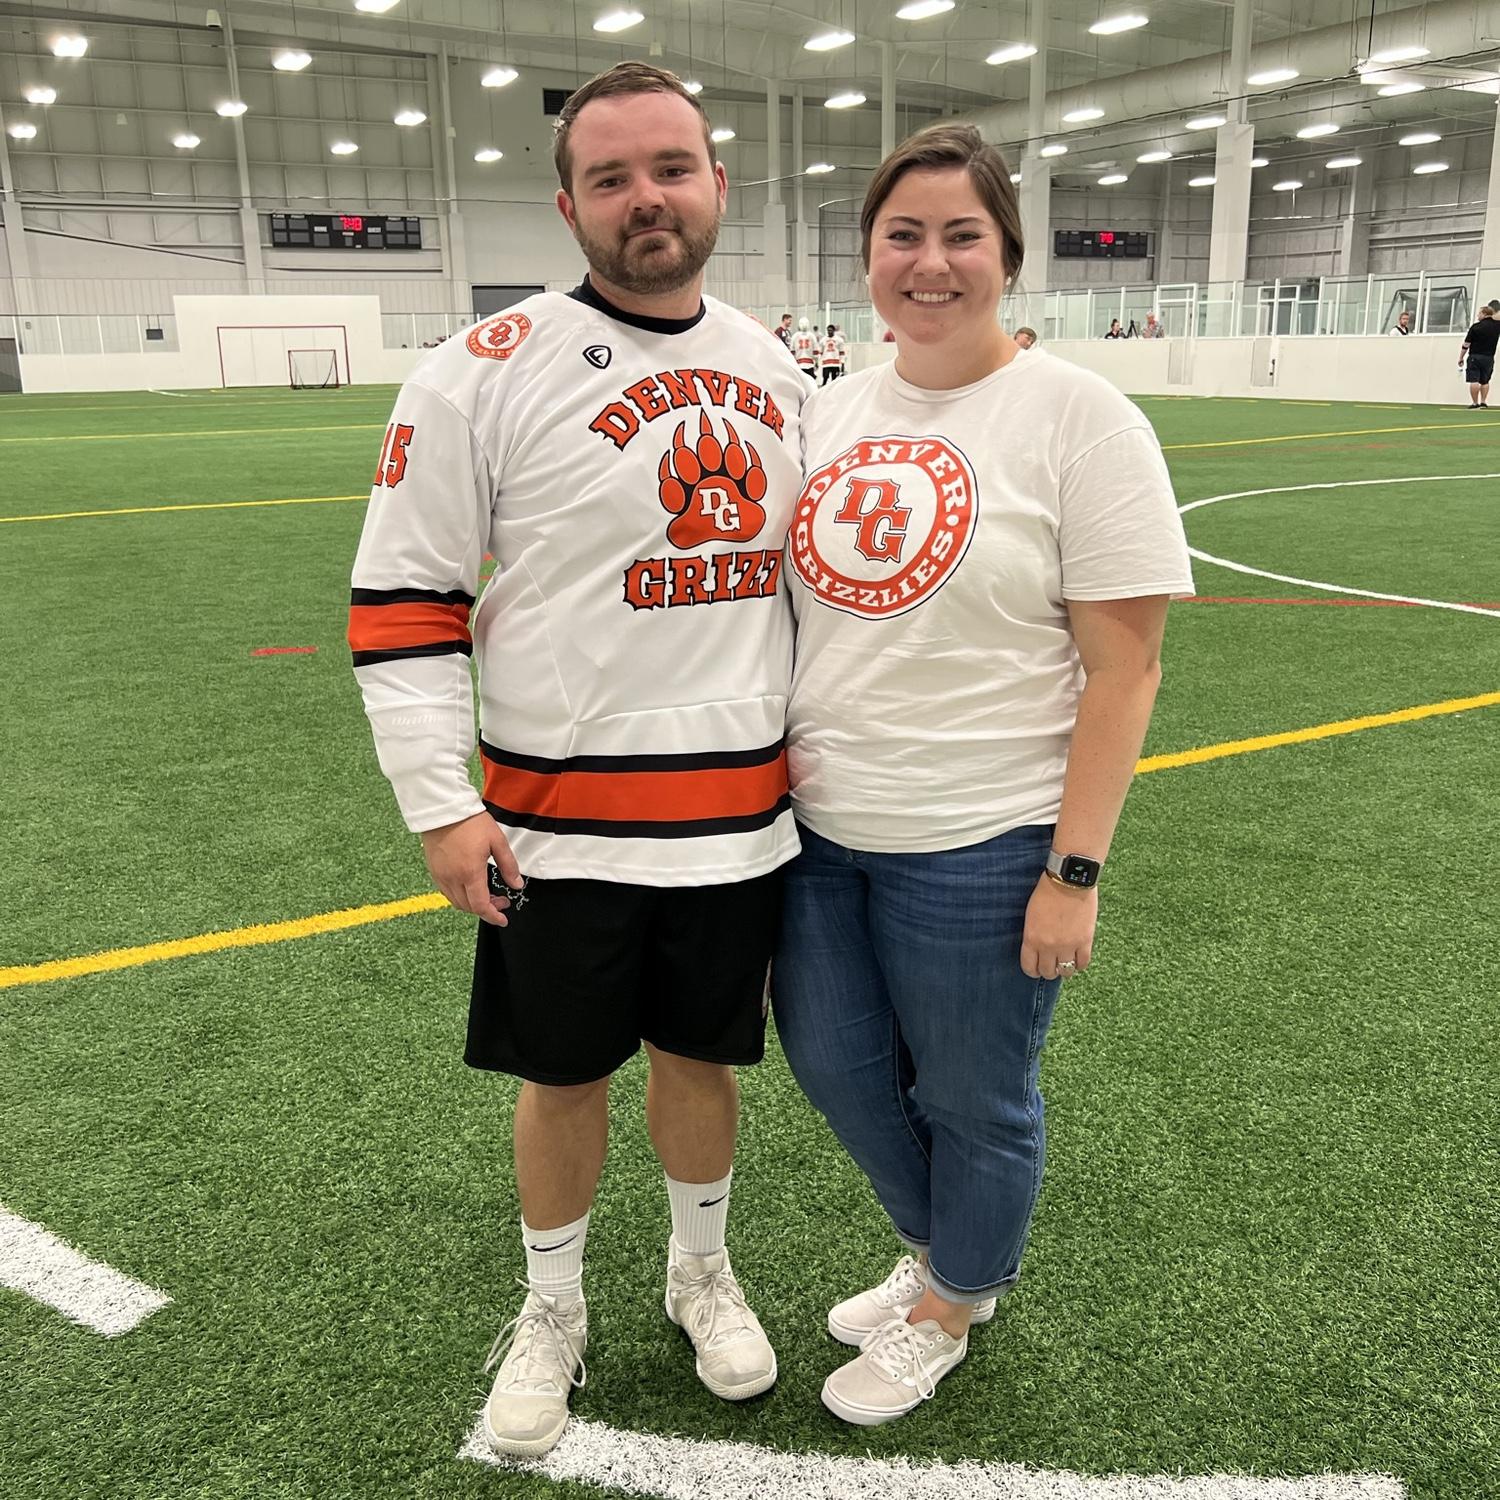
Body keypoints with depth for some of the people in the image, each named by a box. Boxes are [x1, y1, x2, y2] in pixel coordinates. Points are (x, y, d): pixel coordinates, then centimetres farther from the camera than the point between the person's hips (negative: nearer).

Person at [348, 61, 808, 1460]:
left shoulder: (773, 368, 7)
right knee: (564, 1073, 12)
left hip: (741, 810, 4)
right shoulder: (485, 374, -10)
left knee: (702, 1053, 18)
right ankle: (552, 1310, 38)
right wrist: (440, 807, -12)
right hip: (558, 820, -3)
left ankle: (700, 1269, 44)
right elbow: (401, 602, -9)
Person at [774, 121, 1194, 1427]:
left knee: (970, 1100, 12)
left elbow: (1124, 667, -13)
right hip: (817, 825, 7)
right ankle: (949, 1254, 48)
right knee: (832, 1062, 19)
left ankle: (947, 1310, 42)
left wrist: (1075, 871, -16)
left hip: (978, 846, -6)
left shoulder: (1077, 416, -12)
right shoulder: (832, 408, 6)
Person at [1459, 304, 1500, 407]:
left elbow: (1466, 344, -6)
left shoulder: (1476, 327, -7)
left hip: (1475, 357, -4)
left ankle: (1475, 404, -9)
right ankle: (1483, 402, 11)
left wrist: (1461, 357, 2)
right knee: (1485, 381, 17)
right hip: (1489, 358, 5)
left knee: (1474, 381, -5)